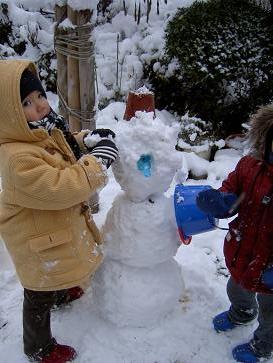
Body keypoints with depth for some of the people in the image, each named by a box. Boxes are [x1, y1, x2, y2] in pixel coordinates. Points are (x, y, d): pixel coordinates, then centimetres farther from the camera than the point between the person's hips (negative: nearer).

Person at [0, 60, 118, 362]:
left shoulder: (43, 133, -6)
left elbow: (62, 158, 13)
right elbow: (59, 188, -37)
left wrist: (82, 142, -4)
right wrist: (96, 160, -31)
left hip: (55, 225, 9)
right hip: (38, 239, -9)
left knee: (58, 271, 38)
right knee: (40, 295, 15)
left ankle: (62, 292, 70)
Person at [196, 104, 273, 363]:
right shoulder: (251, 164, -15)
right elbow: (231, 190, 1)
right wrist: (220, 201, -23)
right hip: (241, 254, 5)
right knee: (236, 290, 35)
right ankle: (241, 314, 70)